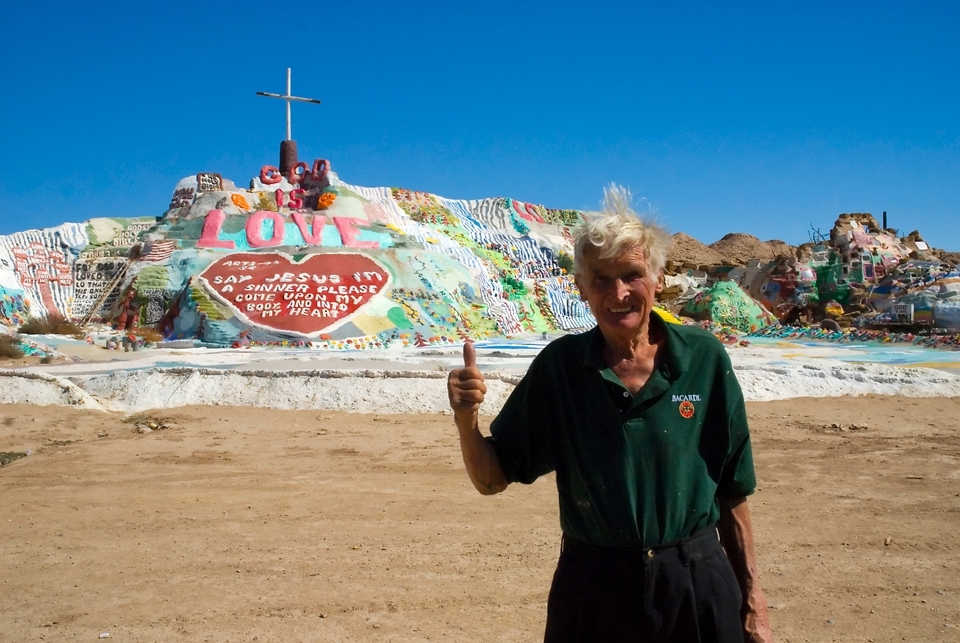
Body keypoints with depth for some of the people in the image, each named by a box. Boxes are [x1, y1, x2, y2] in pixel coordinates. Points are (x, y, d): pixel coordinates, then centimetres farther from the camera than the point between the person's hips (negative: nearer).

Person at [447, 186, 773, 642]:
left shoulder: (704, 359, -7)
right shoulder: (558, 366, -6)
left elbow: (731, 493, 0)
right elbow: (491, 479, -3)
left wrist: (753, 602, 3)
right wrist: (466, 420, -22)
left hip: (697, 586, 0)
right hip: (591, 589, 1)